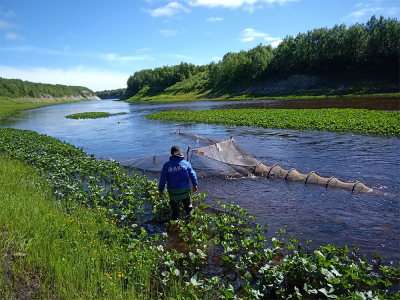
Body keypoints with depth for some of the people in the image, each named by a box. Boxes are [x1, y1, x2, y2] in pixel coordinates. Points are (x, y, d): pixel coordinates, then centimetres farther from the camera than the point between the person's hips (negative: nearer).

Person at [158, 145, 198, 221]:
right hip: (185, 189, 1)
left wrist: (160, 190, 4)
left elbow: (163, 179, -6)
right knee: (188, 205, 22)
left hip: (173, 191, -1)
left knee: (175, 207, 13)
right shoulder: (186, 163, -5)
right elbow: (193, 175, 3)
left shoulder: (167, 165, -8)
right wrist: (195, 185, 17)